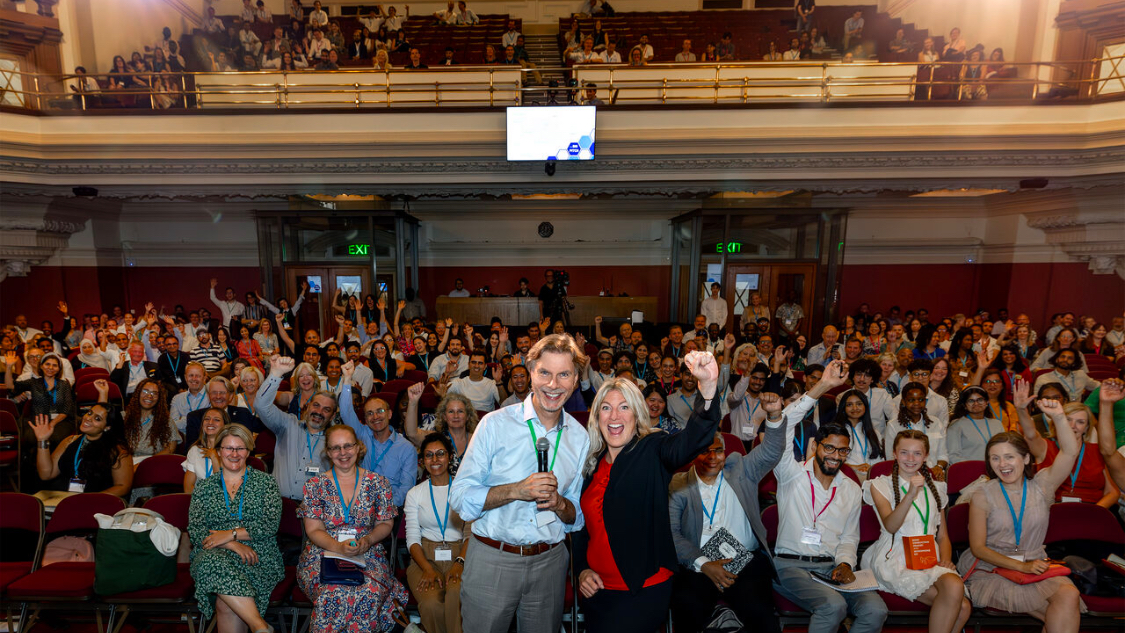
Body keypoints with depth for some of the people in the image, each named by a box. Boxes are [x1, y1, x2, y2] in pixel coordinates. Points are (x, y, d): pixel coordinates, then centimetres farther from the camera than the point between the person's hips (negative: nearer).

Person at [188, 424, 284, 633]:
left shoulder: (265, 482, 8)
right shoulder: (204, 488, 14)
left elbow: (270, 524, -2)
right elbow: (195, 531, 3)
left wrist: (231, 534, -13)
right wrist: (233, 545, -13)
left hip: (258, 558, -1)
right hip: (215, 555, 1)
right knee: (214, 563, -35)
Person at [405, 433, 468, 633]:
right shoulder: (415, 494, 10)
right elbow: (412, 538, 3)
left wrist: (459, 562, -16)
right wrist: (428, 569, -14)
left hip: (459, 557, -1)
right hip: (425, 558, 1)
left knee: (456, 593, -34)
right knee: (432, 603, -29)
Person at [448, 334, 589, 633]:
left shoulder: (580, 437, 1)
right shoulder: (496, 424, -10)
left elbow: (579, 516, 9)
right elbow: (459, 497, -11)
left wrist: (559, 503, -14)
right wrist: (516, 490, -24)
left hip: (549, 562, 3)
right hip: (492, 560, -2)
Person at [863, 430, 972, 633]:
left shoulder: (935, 488, 20)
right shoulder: (880, 485, 5)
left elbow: (943, 536, 20)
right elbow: (890, 526, -10)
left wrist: (946, 559, -1)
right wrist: (910, 495, -22)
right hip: (895, 561, -4)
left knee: (962, 608, -27)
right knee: (961, 605, -27)